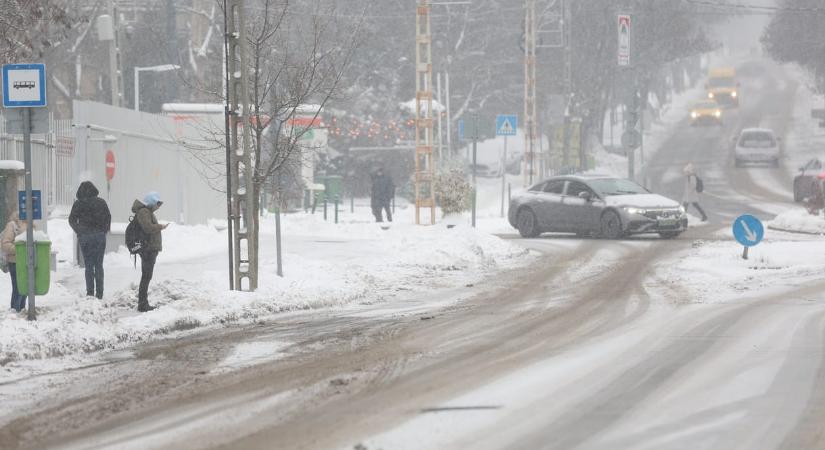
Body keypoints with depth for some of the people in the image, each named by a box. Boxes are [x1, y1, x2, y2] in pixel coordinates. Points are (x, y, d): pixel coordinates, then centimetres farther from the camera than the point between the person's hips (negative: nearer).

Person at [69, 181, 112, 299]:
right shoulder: (101, 202, 2)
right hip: (100, 236, 2)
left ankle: (90, 292, -2)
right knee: (99, 265, 7)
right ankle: (99, 293, 4)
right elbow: (108, 217, 5)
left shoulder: (78, 204, -3)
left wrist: (79, 231, 7)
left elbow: (72, 220, -2)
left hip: (85, 236, -2)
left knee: (89, 266, 3)